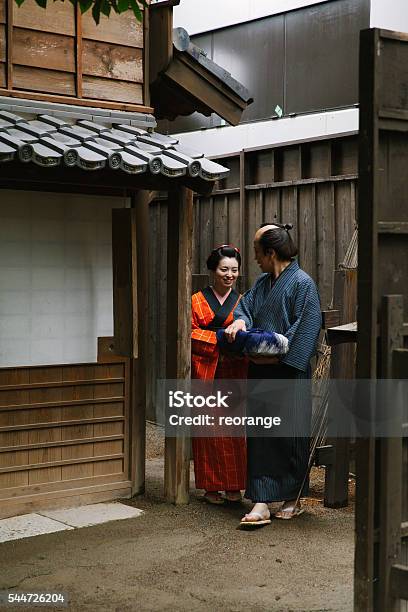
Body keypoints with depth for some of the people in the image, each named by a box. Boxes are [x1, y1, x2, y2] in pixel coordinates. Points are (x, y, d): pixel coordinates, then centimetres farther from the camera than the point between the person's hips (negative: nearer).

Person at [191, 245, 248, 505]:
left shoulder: (242, 302, 13)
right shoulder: (197, 300, 4)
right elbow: (190, 334, -4)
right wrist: (221, 337, -14)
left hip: (233, 374, 2)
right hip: (205, 372, -2)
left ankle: (234, 486, 11)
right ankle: (211, 486, 10)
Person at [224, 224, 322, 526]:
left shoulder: (302, 283, -9)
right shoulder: (263, 283, 14)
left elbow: (306, 328, -14)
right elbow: (246, 306, 17)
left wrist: (277, 356, -18)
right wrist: (239, 320, -7)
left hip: (288, 373, -7)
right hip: (261, 371, 7)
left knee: (290, 436, 3)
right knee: (261, 436, 3)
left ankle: (293, 500, 18)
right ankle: (261, 503, 4)